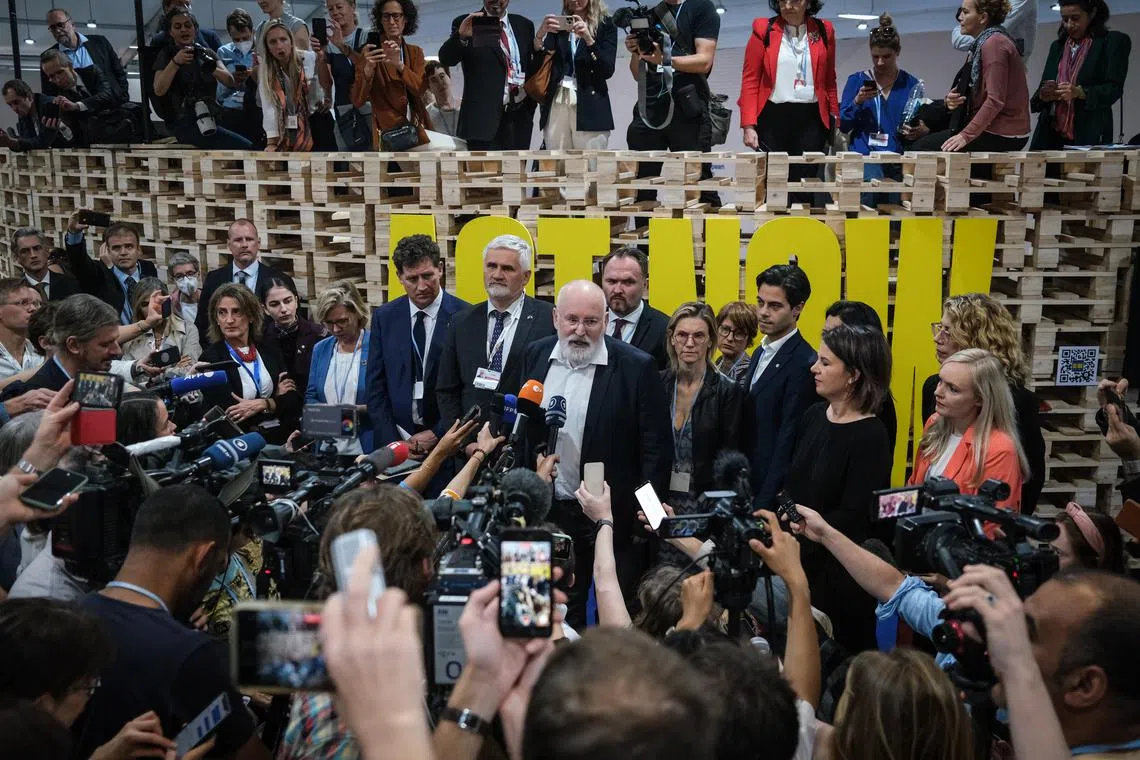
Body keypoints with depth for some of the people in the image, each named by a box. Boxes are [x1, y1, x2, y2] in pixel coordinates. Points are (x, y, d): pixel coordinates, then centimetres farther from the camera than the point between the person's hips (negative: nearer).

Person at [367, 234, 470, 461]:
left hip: (449, 443, -2)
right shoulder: (384, 317, 4)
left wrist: (436, 434, -8)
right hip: (398, 439, 2)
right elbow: (376, 388, 5)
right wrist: (394, 442, -3)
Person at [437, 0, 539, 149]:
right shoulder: (465, 23, 3)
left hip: (520, 118, 4)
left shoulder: (524, 25, 16)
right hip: (483, 117, -4)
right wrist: (461, 36, -31)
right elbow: (446, 58, -11)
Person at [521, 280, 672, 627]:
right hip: (547, 509, 4)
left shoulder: (637, 367, -11)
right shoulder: (536, 356, 3)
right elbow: (521, 430, 10)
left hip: (615, 515, -4)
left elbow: (656, 448, -10)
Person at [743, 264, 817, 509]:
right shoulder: (760, 353, 11)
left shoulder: (804, 365, -18)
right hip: (746, 484, 8)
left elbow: (788, 443, -18)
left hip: (774, 492, -8)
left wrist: (763, 504, -18)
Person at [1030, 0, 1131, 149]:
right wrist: (1044, 95, -7)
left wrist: (1080, 92, -20)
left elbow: (1114, 89, -3)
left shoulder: (1113, 42, 6)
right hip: (1051, 134, 4)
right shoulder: (1057, 46, 21)